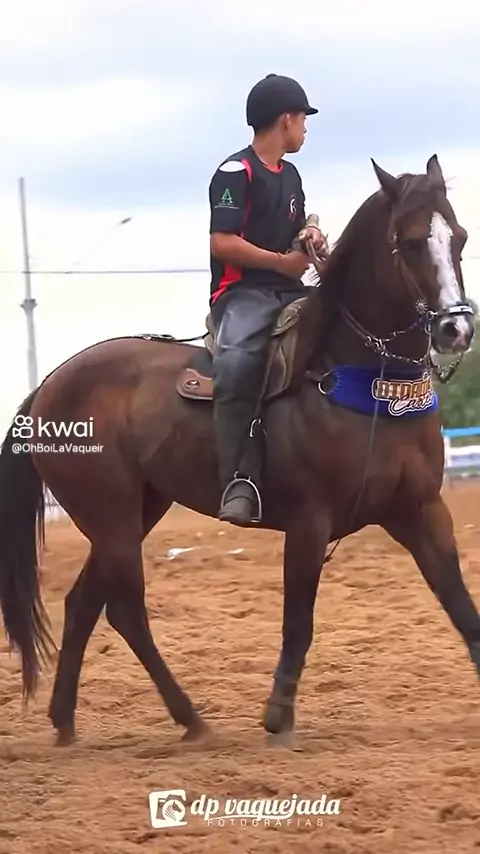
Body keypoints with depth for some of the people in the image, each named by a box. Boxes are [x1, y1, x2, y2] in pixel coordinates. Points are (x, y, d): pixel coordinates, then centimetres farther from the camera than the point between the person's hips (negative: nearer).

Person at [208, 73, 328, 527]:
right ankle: (240, 483, -40)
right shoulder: (235, 172, -7)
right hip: (243, 293, -9)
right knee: (236, 364, -36)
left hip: (289, 293, 9)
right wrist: (283, 262, -12)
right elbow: (222, 243, -15)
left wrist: (310, 236, 8)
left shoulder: (290, 175, 20)